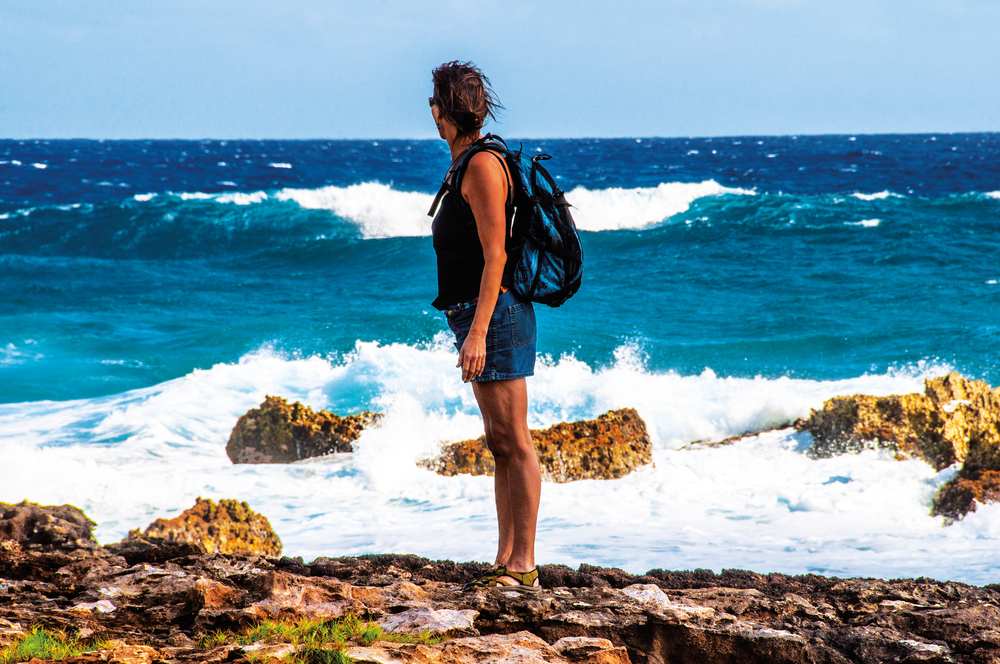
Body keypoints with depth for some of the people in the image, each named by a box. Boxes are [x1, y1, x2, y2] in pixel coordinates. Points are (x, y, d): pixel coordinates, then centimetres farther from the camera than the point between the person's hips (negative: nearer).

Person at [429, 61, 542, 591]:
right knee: (498, 444, 11)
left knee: (513, 442, -7)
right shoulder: (466, 165, 17)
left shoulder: (483, 165, -13)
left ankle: (524, 566, -5)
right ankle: (506, 563, 15)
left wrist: (478, 331, -24)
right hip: (476, 316, 11)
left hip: (494, 313, -11)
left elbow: (496, 256, -19)